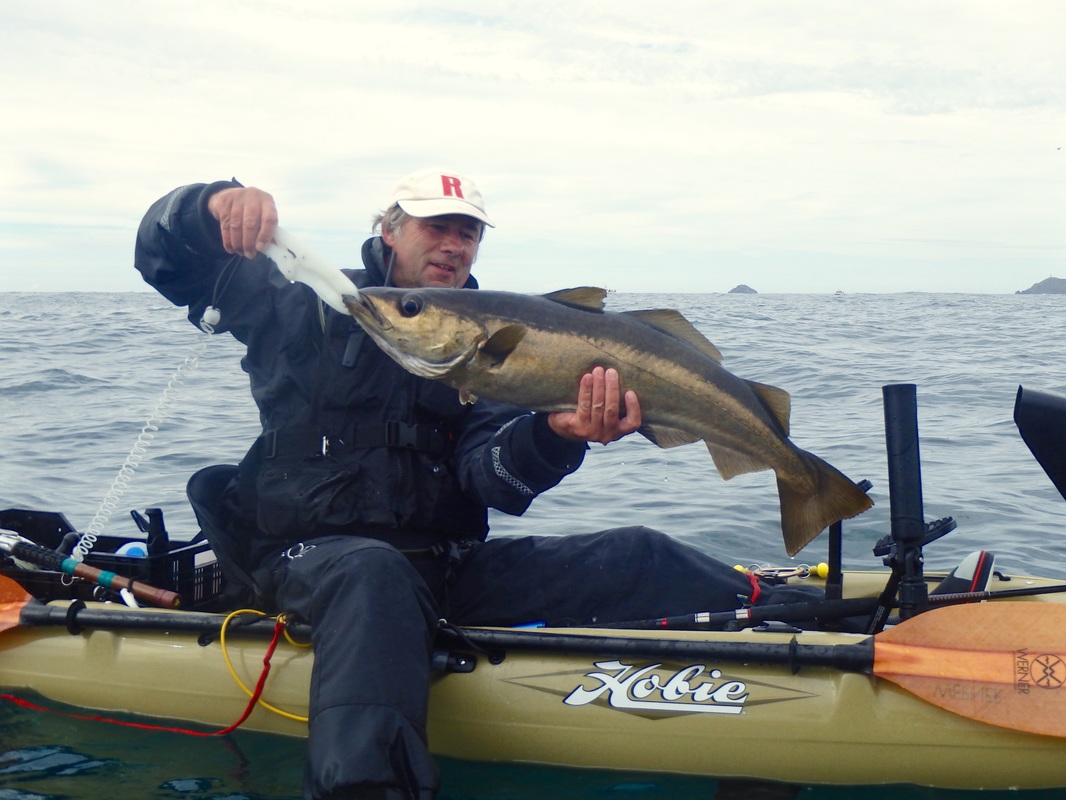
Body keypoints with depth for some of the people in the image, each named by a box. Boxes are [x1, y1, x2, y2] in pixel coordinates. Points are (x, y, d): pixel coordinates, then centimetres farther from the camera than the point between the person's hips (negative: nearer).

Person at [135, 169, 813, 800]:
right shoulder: (312, 305, 7)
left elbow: (492, 480, -2)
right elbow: (166, 253, 5)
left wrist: (555, 435, -26)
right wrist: (216, 203, -19)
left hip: (448, 560, 4)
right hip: (313, 551, -4)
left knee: (635, 558, -14)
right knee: (375, 575, -42)